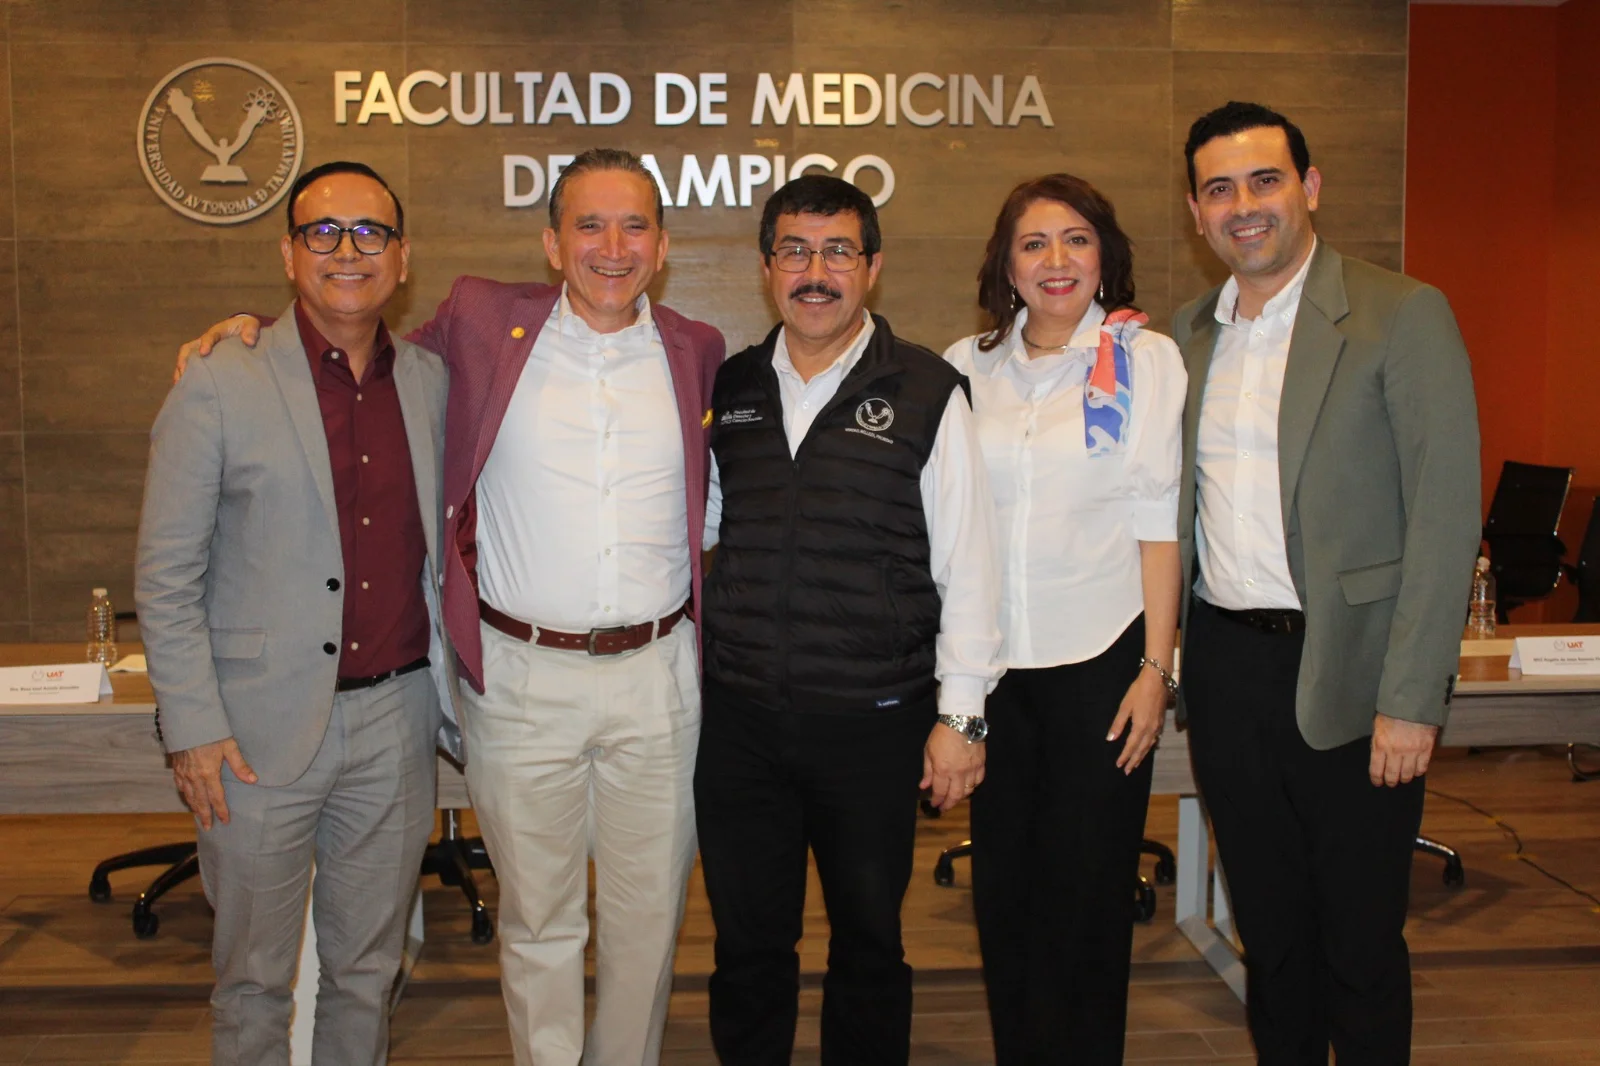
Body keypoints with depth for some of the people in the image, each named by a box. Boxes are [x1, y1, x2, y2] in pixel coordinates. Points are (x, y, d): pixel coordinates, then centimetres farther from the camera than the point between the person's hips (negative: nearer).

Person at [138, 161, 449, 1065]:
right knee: (255, 976, 11)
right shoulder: (218, 388, -6)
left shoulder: (432, 382, 6)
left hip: (395, 722, 4)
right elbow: (166, 578, -5)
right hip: (262, 728, -3)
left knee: (370, 969, 16)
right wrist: (194, 728, -9)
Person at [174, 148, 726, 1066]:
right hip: (521, 677, -1)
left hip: (655, 679, 2)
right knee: (538, 921, 12)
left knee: (648, 919, 13)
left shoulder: (696, 352, 5)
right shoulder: (481, 321, 0)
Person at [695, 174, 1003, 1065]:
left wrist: (961, 715, -8)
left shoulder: (926, 392, -4)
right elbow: (694, 524, 18)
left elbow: (966, 564, -5)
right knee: (748, 942, 14)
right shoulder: (729, 390, 7)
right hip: (740, 717, 3)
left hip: (872, 723, -3)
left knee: (869, 943, 13)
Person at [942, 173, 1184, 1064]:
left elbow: (1158, 520, -3)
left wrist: (1157, 667, -8)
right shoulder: (967, 367, 7)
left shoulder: (1145, 358, 0)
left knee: (1086, 893, 5)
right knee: (1002, 886, 11)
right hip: (992, 660, 3)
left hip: (1100, 656, -3)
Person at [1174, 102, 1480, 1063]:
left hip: (1347, 672, -5)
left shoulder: (1402, 315, -7)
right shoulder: (1193, 332, 10)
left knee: (1361, 941, 7)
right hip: (1225, 667, 5)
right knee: (1269, 930, 17)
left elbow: (1445, 517, -11)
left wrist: (1410, 700, -16)